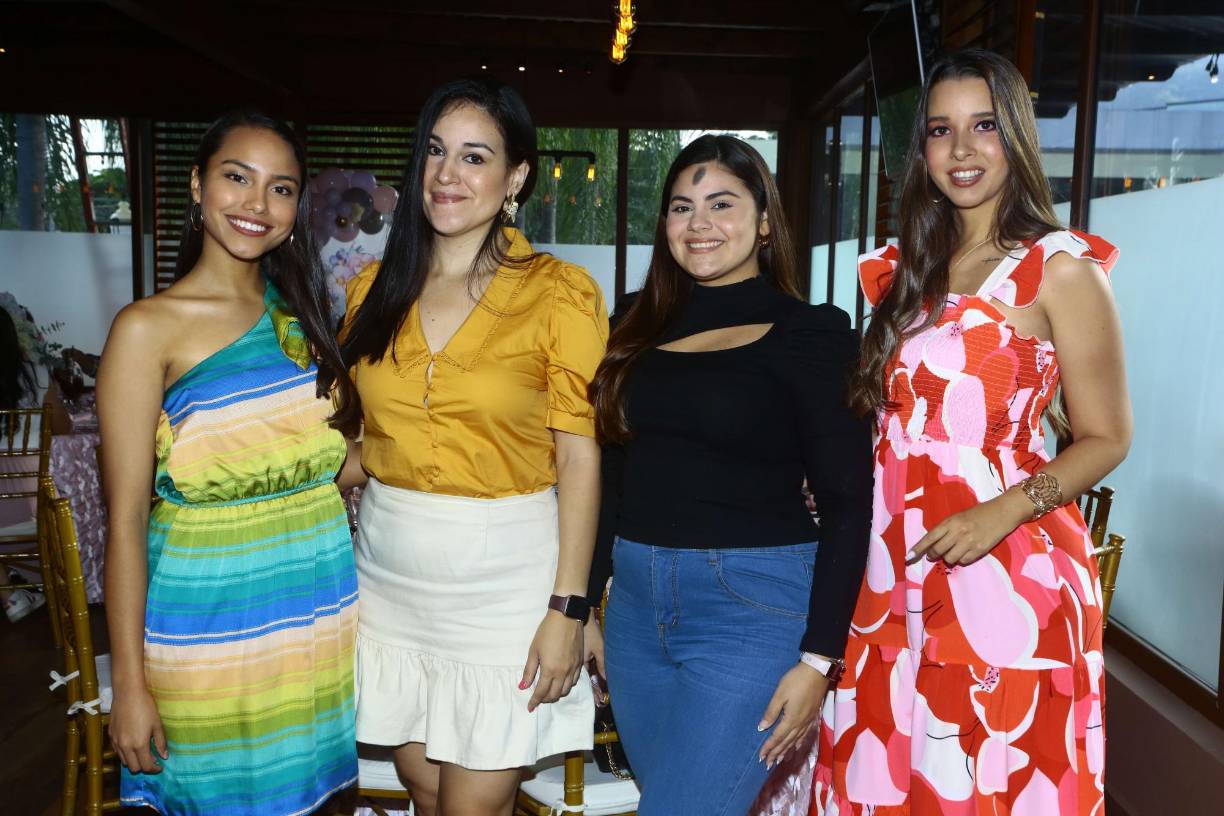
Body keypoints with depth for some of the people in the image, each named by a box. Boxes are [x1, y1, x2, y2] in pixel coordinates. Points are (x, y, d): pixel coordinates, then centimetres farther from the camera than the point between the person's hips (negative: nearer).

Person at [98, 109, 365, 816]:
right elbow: (126, 518, -11)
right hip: (210, 618, -4)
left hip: (320, 605, 5)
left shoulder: (300, 314, 7)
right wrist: (130, 685, -10)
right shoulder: (149, 328, -10)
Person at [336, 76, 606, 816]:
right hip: (391, 574, 5)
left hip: (505, 580, -4)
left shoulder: (559, 292, -8)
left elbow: (578, 456, -9)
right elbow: (357, 432, 13)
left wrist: (567, 607, -12)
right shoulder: (374, 289, 5)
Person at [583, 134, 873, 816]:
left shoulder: (810, 333, -5)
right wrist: (583, 606, 13)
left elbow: (847, 504, -7)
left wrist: (819, 659, -12)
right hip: (635, 603, 6)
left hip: (753, 607, -5)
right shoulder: (643, 326, 8)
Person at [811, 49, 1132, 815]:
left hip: (1003, 572, -5)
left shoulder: (1059, 268, -5)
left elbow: (1105, 438, -6)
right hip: (894, 566, 5)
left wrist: (1004, 512, -19)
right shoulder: (905, 270, 11)